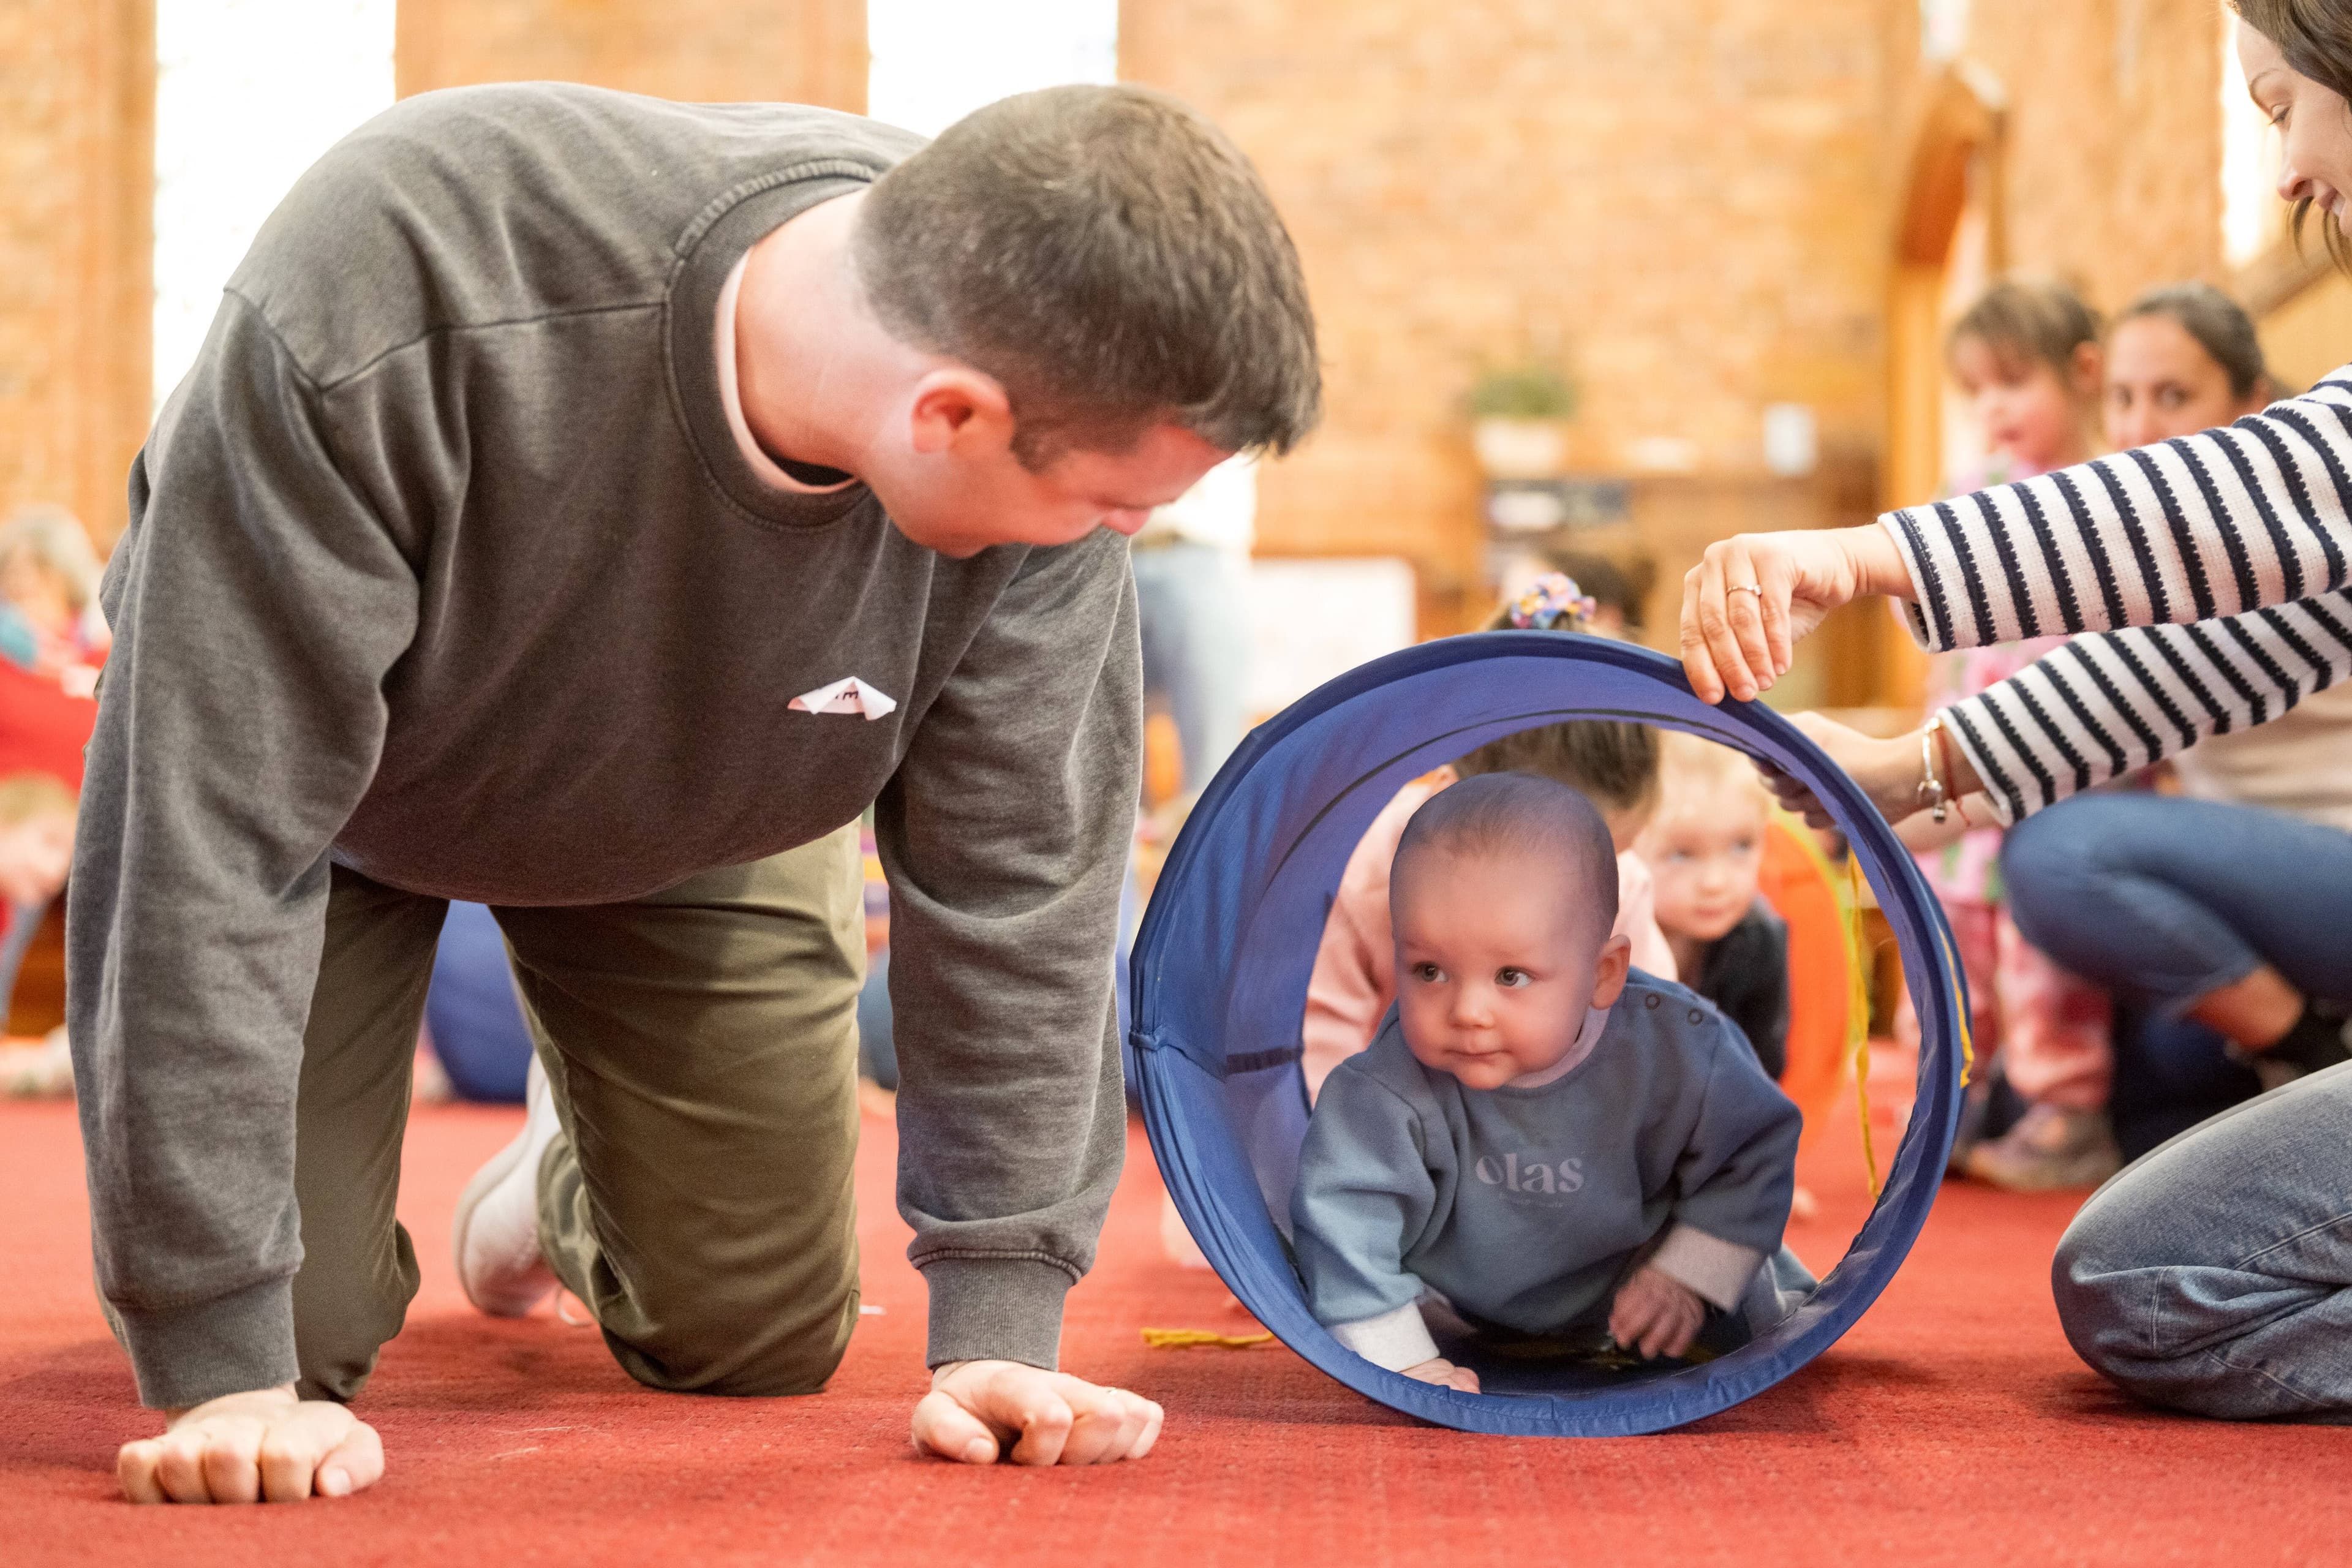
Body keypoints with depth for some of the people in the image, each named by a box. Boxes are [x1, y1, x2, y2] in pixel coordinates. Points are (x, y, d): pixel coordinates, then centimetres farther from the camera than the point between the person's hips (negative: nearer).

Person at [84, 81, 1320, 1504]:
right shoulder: (392, 299, -45)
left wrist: (999, 1326, -20)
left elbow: (1018, 864, -22)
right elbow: (215, 838, -38)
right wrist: (228, 1371, -36)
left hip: (702, 827, 3)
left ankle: (567, 1180, 37)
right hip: (332, 796, -3)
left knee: (760, 1343, 3)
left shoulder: (1055, 404, -33)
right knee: (293, 1327, -8)